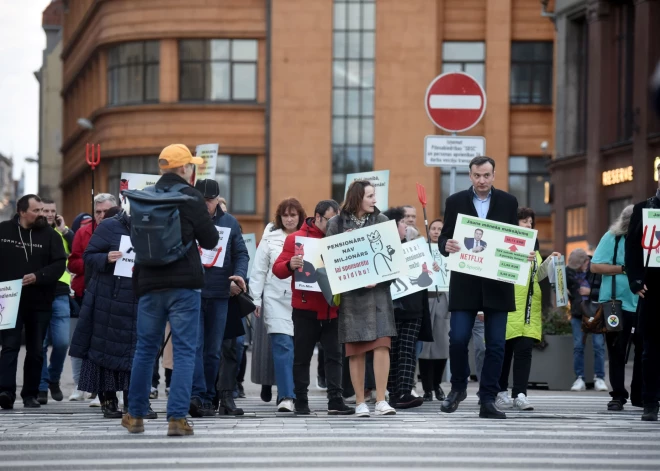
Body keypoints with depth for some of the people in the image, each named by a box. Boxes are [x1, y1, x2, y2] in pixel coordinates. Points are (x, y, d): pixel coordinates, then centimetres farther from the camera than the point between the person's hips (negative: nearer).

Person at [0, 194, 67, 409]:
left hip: (39, 303, 2)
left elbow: (59, 264, -4)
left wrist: (38, 277, -18)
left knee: (36, 350, 7)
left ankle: (30, 394, 15)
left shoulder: (50, 235, 2)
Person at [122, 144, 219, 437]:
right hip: (184, 285, -4)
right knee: (184, 351, -2)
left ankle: (136, 416, 22)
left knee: (145, 349, 15)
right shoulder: (191, 198, -8)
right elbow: (210, 241, -3)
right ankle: (177, 418, -9)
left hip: (150, 284, 5)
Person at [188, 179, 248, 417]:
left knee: (213, 350, 8)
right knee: (194, 345, -13)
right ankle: (197, 395, -19)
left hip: (219, 295, 3)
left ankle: (207, 398, 15)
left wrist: (240, 274, -7)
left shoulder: (230, 223, 12)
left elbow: (241, 253, 11)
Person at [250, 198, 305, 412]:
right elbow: (258, 270, 8)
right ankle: (286, 397, -14)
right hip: (277, 299, -1)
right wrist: (256, 299, 3)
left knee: (299, 347, 4)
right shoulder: (270, 238, 7)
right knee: (283, 346, -11)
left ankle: (288, 393, 16)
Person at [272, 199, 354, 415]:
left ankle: (335, 401, -3)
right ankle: (301, 401, 10)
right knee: (302, 356, 4)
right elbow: (277, 269, -1)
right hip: (305, 308, -2)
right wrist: (290, 265, -22)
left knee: (334, 355, -1)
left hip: (332, 308, 2)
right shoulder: (296, 239, 2)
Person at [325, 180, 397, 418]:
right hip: (350, 292, -1)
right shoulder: (337, 223, 4)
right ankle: (360, 402, 5)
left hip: (378, 289, 1)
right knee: (356, 350, 0)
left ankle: (381, 401, -12)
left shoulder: (382, 220, 8)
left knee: (382, 343, -11)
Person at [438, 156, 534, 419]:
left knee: (496, 344, 0)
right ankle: (458, 387, 16)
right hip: (464, 282, -1)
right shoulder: (455, 202, 5)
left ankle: (488, 400, 6)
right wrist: (446, 246, -18)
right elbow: (444, 238, 5)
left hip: (497, 283, 1)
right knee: (458, 339, -7)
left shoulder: (508, 202, 7)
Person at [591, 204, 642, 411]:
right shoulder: (612, 238, -1)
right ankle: (618, 396, 8)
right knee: (617, 351, 1)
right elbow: (595, 266, -7)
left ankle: (639, 395, 15)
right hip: (617, 305, -2)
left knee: (644, 350, 3)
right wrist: (624, 269, -15)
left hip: (644, 306, 2)